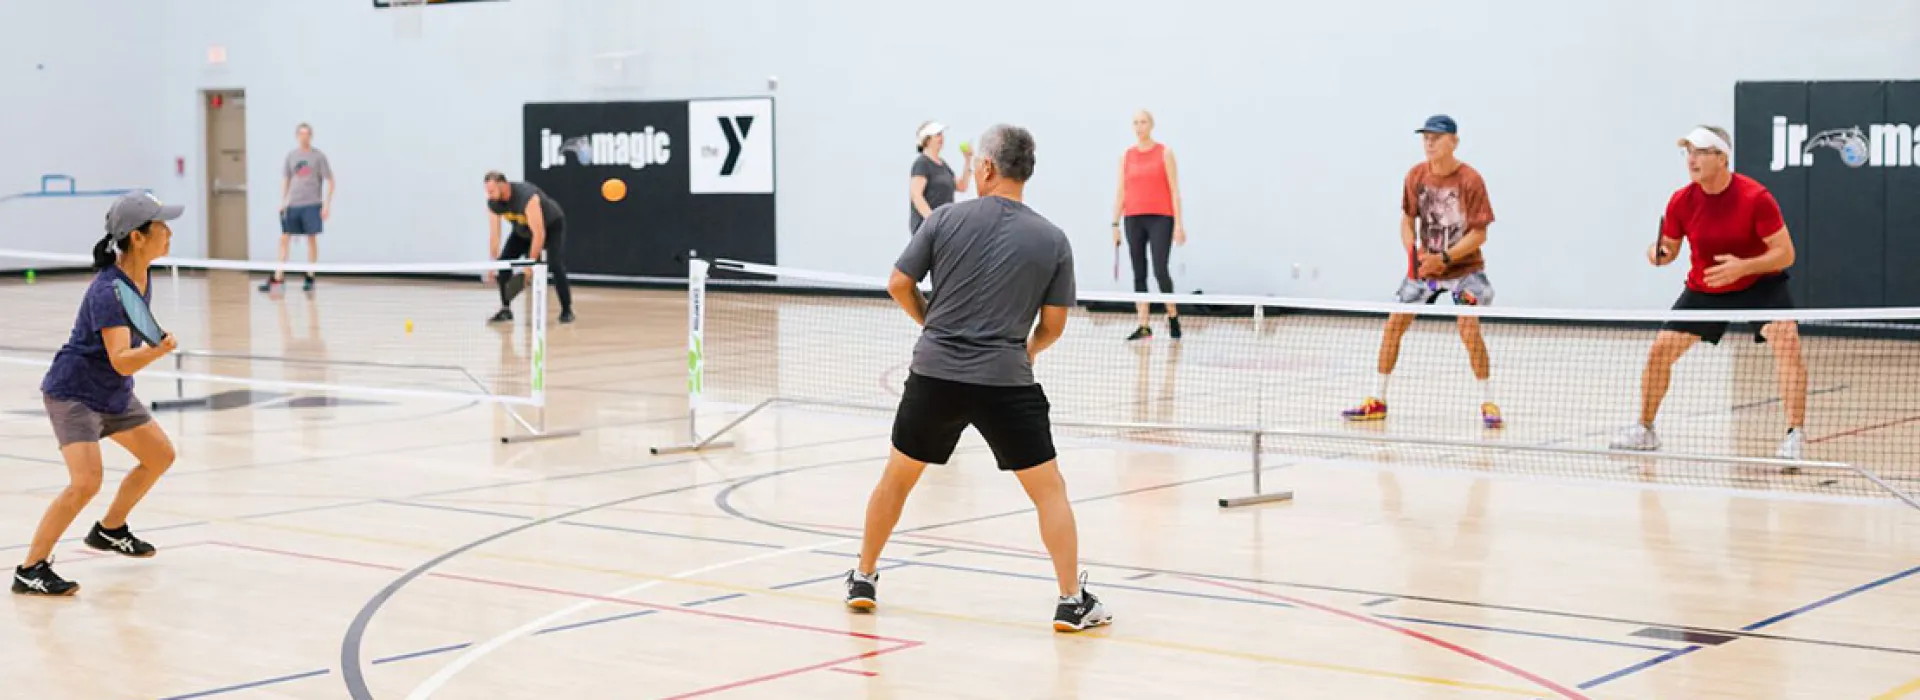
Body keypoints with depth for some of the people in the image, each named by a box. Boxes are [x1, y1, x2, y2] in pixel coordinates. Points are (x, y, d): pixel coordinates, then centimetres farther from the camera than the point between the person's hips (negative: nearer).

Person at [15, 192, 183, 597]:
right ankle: (30, 571, -14)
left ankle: (109, 531, 36)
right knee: (86, 483, -22)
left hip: (114, 393, 9)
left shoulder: (140, 277, -3)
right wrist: (159, 351, -51)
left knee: (160, 456, 17)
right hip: (73, 392, -9)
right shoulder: (108, 291, -29)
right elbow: (121, 361, -36)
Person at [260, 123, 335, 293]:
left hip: (312, 205, -3)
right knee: (284, 239, -1)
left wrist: (327, 204, -7)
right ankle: (278, 277, 0)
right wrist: (283, 201, 6)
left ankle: (310, 278, 9)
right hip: (292, 205, 3)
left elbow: (330, 181, -1)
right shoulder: (291, 156, 9)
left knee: (312, 239, 1)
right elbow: (285, 179, 16)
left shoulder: (318, 156, -1)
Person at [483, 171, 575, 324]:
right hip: (523, 228, 6)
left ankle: (567, 310, -7)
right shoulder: (493, 203, -20)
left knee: (555, 265, -23)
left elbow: (539, 234, -40)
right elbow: (494, 234, -11)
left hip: (551, 226, -6)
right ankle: (505, 310, 5)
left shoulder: (527, 197, -41)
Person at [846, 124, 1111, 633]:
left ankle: (864, 580, 30)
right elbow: (1054, 324, 5)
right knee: (1049, 489, 9)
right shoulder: (1053, 240, 1)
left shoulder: (946, 219, -1)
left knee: (898, 475, 20)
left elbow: (899, 284, 4)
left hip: (934, 375, 1)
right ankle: (1072, 601, 6)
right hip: (1007, 382, -1)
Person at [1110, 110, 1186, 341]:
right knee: (1139, 274, 2)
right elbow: (1120, 192, 11)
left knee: (1160, 271, -12)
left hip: (1160, 218, -4)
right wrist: (1115, 224, 4)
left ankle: (1173, 316, 9)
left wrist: (1179, 223, -7)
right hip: (1133, 220, 4)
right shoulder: (1126, 156, 11)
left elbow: (1174, 190, -1)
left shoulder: (1164, 153, 2)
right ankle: (1144, 327, 5)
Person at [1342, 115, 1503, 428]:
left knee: (1469, 329, -21)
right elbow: (1407, 220, 6)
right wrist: (1413, 254, -13)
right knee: (1394, 324, 1)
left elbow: (1479, 234, -17)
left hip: (1464, 266, -5)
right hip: (1423, 266, 5)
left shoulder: (1470, 180, -18)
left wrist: (1444, 258, -26)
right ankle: (1377, 401, 13)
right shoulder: (1416, 175, -5)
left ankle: (1488, 405, -8)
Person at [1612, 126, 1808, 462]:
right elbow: (1669, 248, 1)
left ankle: (1795, 436, -22)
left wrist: (1742, 267, -38)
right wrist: (1659, 253, -24)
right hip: (1704, 290, 3)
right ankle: (1644, 430, 21)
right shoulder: (1681, 202, -14)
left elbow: (1785, 254, -23)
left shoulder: (1756, 197, -25)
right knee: (1660, 351, -1)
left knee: (1787, 340, -27)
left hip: (1759, 283, -3)